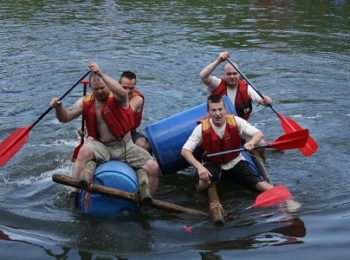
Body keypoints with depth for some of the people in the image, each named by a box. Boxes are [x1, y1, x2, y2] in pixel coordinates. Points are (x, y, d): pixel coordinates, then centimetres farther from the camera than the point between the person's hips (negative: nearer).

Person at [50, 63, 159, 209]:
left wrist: (101, 74, -42)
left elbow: (122, 93, -35)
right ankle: (74, 193, -33)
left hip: (125, 146, -1)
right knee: (85, 151, -33)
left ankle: (147, 201, -5)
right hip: (101, 146, 1)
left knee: (153, 167, -19)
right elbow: (65, 118, 4)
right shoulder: (86, 102, 4)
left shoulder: (116, 98, -9)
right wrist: (59, 107, -19)